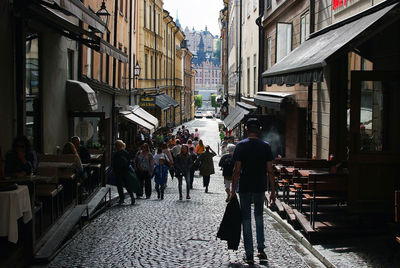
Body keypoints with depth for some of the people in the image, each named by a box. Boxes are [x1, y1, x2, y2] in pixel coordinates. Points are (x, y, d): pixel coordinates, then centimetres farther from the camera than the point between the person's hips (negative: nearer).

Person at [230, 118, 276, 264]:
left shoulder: (241, 146, -6)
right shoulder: (266, 146, -2)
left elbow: (237, 170, -9)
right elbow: (270, 171, -3)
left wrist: (233, 190, -3)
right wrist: (273, 190, 5)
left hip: (244, 188, -2)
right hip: (260, 188, 2)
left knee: (246, 220, 5)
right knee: (259, 218, 20)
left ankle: (249, 254, 6)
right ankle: (261, 249, 15)